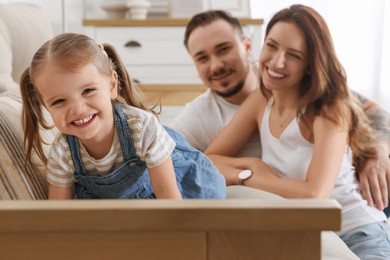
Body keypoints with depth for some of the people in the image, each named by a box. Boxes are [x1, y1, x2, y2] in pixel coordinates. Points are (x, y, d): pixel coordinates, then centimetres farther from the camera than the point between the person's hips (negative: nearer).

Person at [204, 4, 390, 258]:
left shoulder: (331, 110, -16)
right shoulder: (260, 100, 1)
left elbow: (315, 194, -27)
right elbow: (209, 160, 1)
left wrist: (248, 176, -16)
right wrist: (254, 165, -16)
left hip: (361, 238, -4)